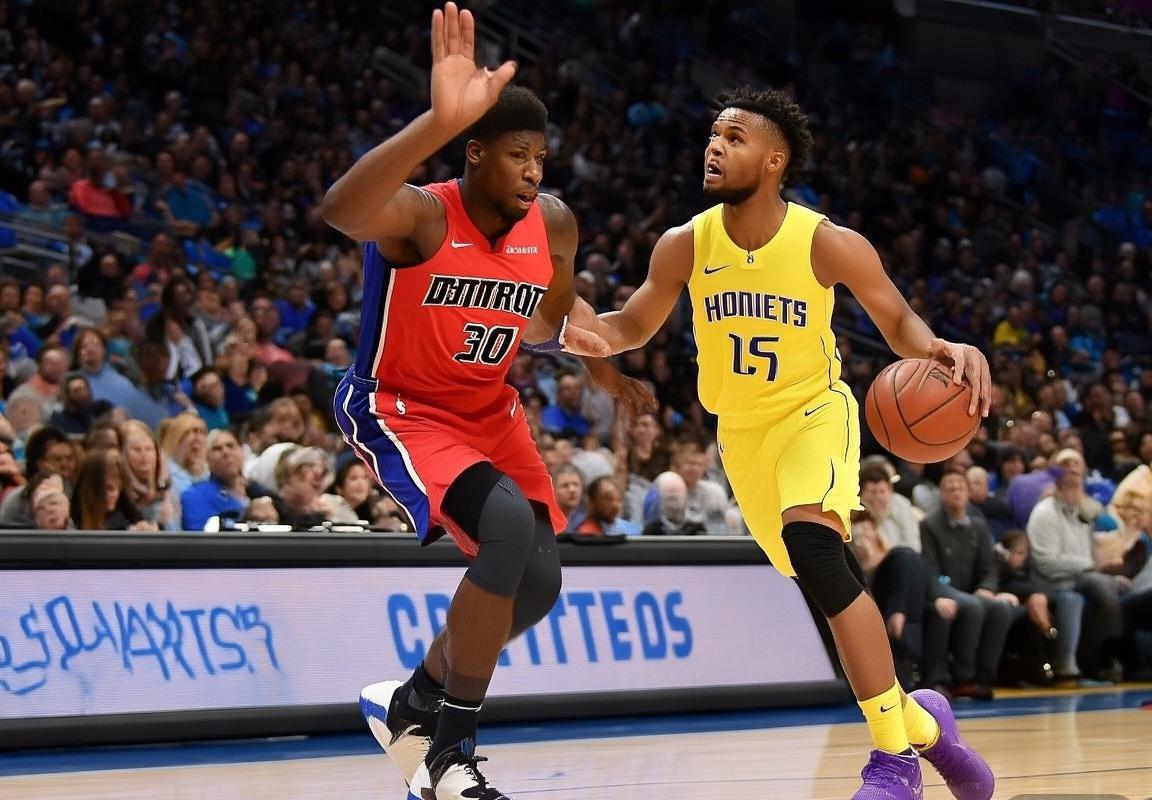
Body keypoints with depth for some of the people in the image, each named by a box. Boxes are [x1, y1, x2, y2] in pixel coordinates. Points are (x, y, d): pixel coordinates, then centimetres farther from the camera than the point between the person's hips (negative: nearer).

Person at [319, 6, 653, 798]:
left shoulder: (554, 224, -7)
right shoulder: (419, 216, -27)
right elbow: (340, 210, -54)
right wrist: (438, 122, -67)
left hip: (488, 410, 7)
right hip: (399, 408, -7)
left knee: (538, 584, 3)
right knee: (510, 523, -31)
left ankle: (415, 703, 29)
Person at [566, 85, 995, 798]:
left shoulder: (828, 244, -20)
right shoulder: (686, 246, -12)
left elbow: (898, 320, -8)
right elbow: (633, 327, 1)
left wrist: (942, 350, -30)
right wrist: (582, 325, -22)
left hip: (814, 413, -5)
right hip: (742, 432, 5)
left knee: (812, 546, -31)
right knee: (830, 580, 11)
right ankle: (918, 721, 35)